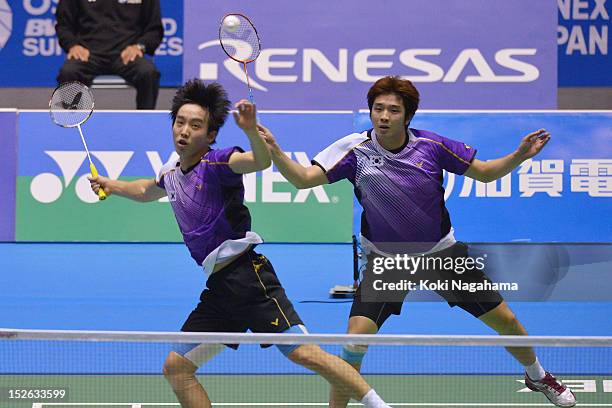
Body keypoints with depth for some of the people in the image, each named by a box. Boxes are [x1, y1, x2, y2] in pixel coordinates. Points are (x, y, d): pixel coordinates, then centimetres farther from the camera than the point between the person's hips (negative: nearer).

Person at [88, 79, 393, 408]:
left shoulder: (215, 163, -7)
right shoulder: (172, 172, 16)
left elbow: (261, 161, -29)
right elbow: (148, 190, 42)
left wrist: (251, 131, -46)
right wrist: (110, 185, 36)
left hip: (248, 278, -8)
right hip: (217, 289, 8)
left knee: (304, 353, -18)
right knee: (176, 369, 4)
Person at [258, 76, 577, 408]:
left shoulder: (431, 146, -14)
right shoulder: (356, 150, -17)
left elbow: (485, 172, -3)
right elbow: (303, 178, -23)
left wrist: (521, 155, -20)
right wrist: (274, 151, -40)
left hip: (442, 251, 2)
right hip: (386, 259, -1)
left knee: (505, 321, 8)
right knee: (357, 335, -21)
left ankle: (536, 375, 38)